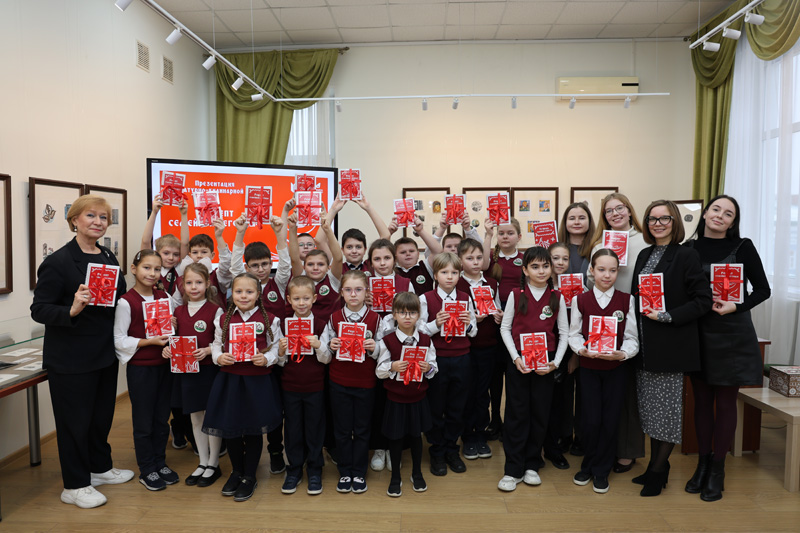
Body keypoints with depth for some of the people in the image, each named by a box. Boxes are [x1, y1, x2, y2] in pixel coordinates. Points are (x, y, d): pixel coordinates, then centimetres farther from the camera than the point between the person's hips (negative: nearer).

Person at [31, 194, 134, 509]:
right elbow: (39, 310, -15)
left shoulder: (109, 257, 7)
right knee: (75, 420, 6)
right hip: (71, 360, -7)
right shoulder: (58, 262, -14)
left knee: (102, 414, 18)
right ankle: (75, 486, 22)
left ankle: (100, 468, 37)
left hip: (105, 353, 7)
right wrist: (72, 309, -33)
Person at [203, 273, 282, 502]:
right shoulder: (223, 320, 4)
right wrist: (219, 357, -10)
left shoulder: (269, 320, -3)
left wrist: (266, 359, -19)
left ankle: (250, 477, 26)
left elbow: (277, 348, -1)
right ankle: (236, 471, 34)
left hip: (258, 381, -2)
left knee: (254, 429, 8)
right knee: (229, 428, 11)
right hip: (229, 380, 3)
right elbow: (216, 344, 11)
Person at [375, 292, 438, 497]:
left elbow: (434, 366, 5)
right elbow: (379, 371, -5)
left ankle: (417, 474, 35)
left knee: (416, 434, 16)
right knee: (396, 437, 9)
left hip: (418, 397, 2)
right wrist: (392, 367, -24)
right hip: (395, 398, -2)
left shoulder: (425, 340, -2)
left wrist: (428, 368, -16)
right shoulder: (387, 341, -10)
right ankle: (395, 477, 28)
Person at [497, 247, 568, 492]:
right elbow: (505, 328, 1)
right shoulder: (516, 295, -2)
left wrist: (555, 362, -6)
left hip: (545, 363, 2)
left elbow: (564, 332, 4)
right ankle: (513, 470, 11)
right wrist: (515, 357, -10)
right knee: (516, 414, 2)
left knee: (540, 414, 8)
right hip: (518, 362, -1)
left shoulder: (557, 298, 2)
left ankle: (532, 465, 24)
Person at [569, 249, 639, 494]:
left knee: (610, 420, 3)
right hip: (589, 368, 0)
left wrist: (622, 353, -20)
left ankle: (601, 471, 21)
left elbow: (632, 338, -1)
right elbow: (573, 334, 2)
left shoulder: (626, 300, -1)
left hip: (616, 368, 0)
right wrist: (582, 349, -17)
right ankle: (588, 466, 23)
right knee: (591, 419, 0)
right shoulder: (580, 300, -1)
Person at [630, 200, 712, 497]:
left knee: (666, 408, 4)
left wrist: (667, 316, -19)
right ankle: (656, 464, 28)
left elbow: (703, 300, -12)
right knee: (649, 406, 13)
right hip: (645, 346, 7)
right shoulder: (644, 255, 11)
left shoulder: (686, 256, -9)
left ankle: (658, 472, 18)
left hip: (671, 346, -6)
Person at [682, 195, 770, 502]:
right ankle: (702, 463, 23)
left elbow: (763, 289, -3)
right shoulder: (689, 249, 3)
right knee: (702, 400, 10)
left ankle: (717, 469, 19)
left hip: (732, 335, -2)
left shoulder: (742, 247, -3)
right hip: (698, 334, 2)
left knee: (725, 402, 6)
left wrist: (735, 307, -17)